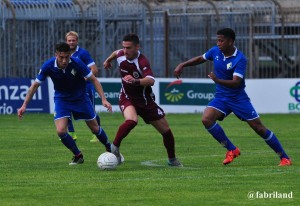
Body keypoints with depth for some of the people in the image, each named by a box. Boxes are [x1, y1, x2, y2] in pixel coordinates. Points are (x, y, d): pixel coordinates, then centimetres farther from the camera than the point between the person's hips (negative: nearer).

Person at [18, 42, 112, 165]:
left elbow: (93, 80, -15)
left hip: (80, 98, -1)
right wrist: (24, 105, -10)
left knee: (95, 128, 7)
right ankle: (78, 156, 6)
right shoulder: (48, 66, -22)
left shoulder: (77, 63, -26)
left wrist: (103, 99, -22)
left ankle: (110, 149, 36)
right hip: (61, 99, 1)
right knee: (61, 131, -17)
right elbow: (35, 85, -9)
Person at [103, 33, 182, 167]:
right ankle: (115, 147, -18)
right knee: (131, 120, -33)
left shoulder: (142, 62, -29)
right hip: (127, 98, 1)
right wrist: (108, 60, 35)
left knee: (166, 130, 5)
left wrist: (136, 81, -64)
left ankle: (172, 159, 28)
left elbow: (151, 80, -46)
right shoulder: (121, 55, -12)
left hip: (145, 100, -1)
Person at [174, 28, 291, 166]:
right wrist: (182, 65, 7)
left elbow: (236, 82, -30)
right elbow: (200, 59, 16)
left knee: (259, 128, -5)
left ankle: (284, 157, 9)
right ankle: (232, 150, -7)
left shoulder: (240, 59, -21)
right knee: (206, 119, -21)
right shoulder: (215, 51, -3)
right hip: (221, 98, 5)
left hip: (238, 98, -5)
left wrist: (218, 81, -45)